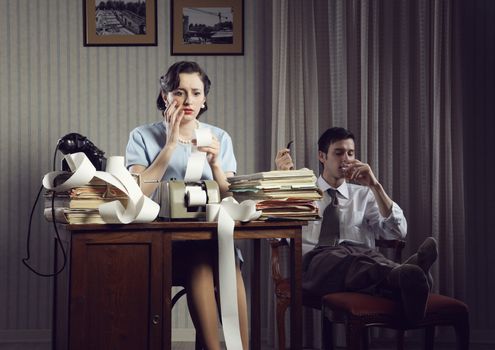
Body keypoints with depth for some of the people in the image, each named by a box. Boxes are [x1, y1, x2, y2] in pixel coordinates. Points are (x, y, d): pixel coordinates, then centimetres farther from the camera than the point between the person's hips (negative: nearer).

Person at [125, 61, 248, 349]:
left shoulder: (220, 138, 14)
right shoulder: (143, 137, 7)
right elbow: (139, 194, -9)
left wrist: (214, 164, -11)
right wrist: (170, 145, -10)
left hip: (214, 234, 2)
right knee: (201, 261, -33)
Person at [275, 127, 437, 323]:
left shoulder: (363, 194, 25)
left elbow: (397, 232, 10)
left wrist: (375, 186, 0)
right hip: (317, 262, -2)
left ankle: (407, 279, -68)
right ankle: (407, 278, -67)